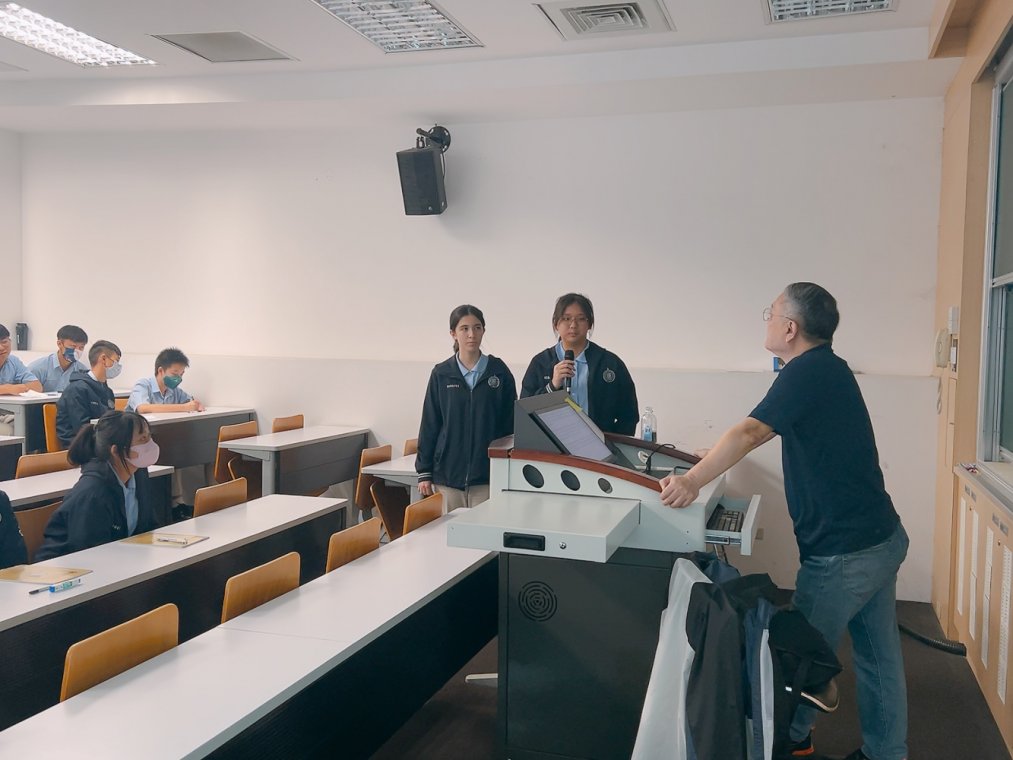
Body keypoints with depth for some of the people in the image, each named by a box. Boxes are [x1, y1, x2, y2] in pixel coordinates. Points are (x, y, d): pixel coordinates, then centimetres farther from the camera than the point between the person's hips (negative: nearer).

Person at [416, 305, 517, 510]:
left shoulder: (499, 372, 2)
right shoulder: (441, 374, 2)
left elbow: (511, 423, 5)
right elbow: (429, 424, 5)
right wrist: (424, 472, 2)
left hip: (488, 474, 0)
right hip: (447, 473, 1)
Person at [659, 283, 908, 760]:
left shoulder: (807, 372, -18)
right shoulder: (829, 368, 12)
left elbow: (750, 432, -34)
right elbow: (768, 432, 23)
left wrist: (694, 480, -41)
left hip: (843, 552, -9)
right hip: (883, 537, 9)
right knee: (878, 654, 17)